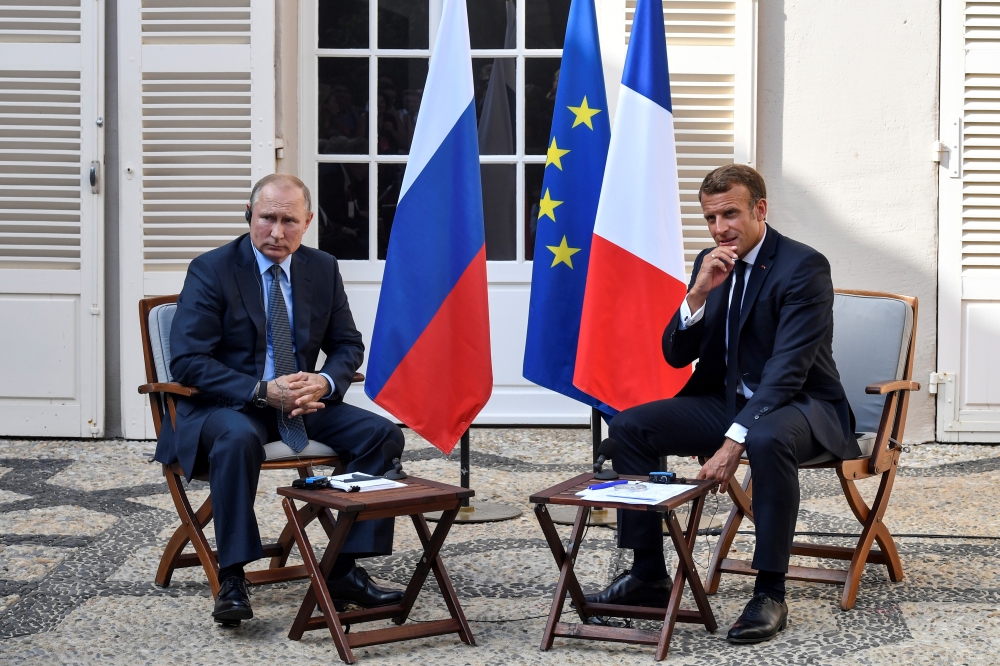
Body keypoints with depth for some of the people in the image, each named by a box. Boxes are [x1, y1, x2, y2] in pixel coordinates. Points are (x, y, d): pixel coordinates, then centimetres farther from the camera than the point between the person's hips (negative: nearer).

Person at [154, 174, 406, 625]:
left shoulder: (323, 269, 6)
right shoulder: (211, 271, -8)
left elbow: (348, 346, 12)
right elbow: (188, 362, -14)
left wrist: (325, 382, -13)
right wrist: (262, 391, -26)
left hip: (302, 403, 5)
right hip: (224, 405, -5)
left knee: (383, 434, -16)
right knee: (239, 437, -39)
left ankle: (345, 570, -11)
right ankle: (231, 579, -30)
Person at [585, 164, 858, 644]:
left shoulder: (804, 267, -17)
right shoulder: (711, 264, 5)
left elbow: (786, 373, -26)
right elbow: (676, 356, 3)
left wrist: (734, 442, -35)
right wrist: (698, 293, -14)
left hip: (797, 404, -7)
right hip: (727, 401, 7)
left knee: (768, 440, -40)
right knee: (628, 426, -10)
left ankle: (769, 593, -29)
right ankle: (648, 575, -3)